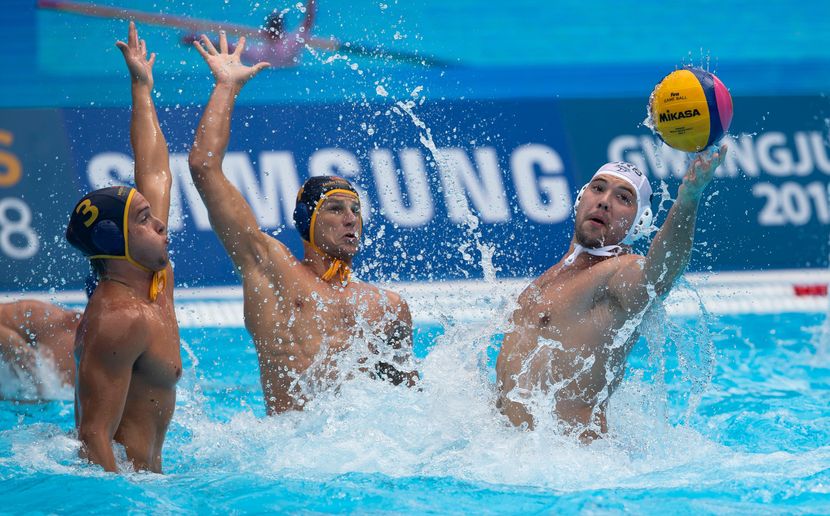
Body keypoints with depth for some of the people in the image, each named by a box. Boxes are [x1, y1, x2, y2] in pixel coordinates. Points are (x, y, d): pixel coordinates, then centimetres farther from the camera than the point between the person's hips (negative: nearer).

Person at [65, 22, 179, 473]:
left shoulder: (155, 275, 11)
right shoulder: (120, 321, -19)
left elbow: (154, 174, 24)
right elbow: (95, 435, -24)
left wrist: (142, 89, 32)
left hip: (143, 474, 11)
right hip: (125, 480, -11)